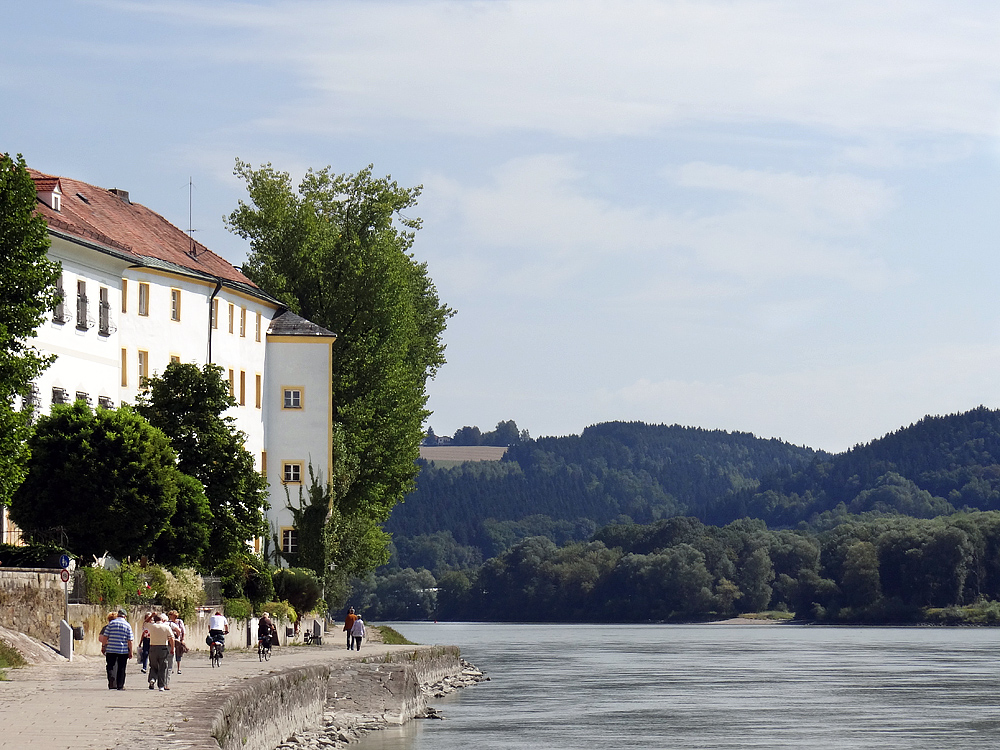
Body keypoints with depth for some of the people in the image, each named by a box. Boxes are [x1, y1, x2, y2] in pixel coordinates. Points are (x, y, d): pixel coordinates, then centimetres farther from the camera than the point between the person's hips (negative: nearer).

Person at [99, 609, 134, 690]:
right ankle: (120, 686, 11)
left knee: (111, 666, 5)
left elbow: (105, 637, 0)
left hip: (111, 650, 0)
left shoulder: (111, 623, 3)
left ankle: (111, 682, -16)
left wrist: (103, 646, 8)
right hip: (123, 651, 0)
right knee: (121, 668, 9)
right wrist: (130, 652, 3)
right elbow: (130, 640, -1)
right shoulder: (127, 625, 1)